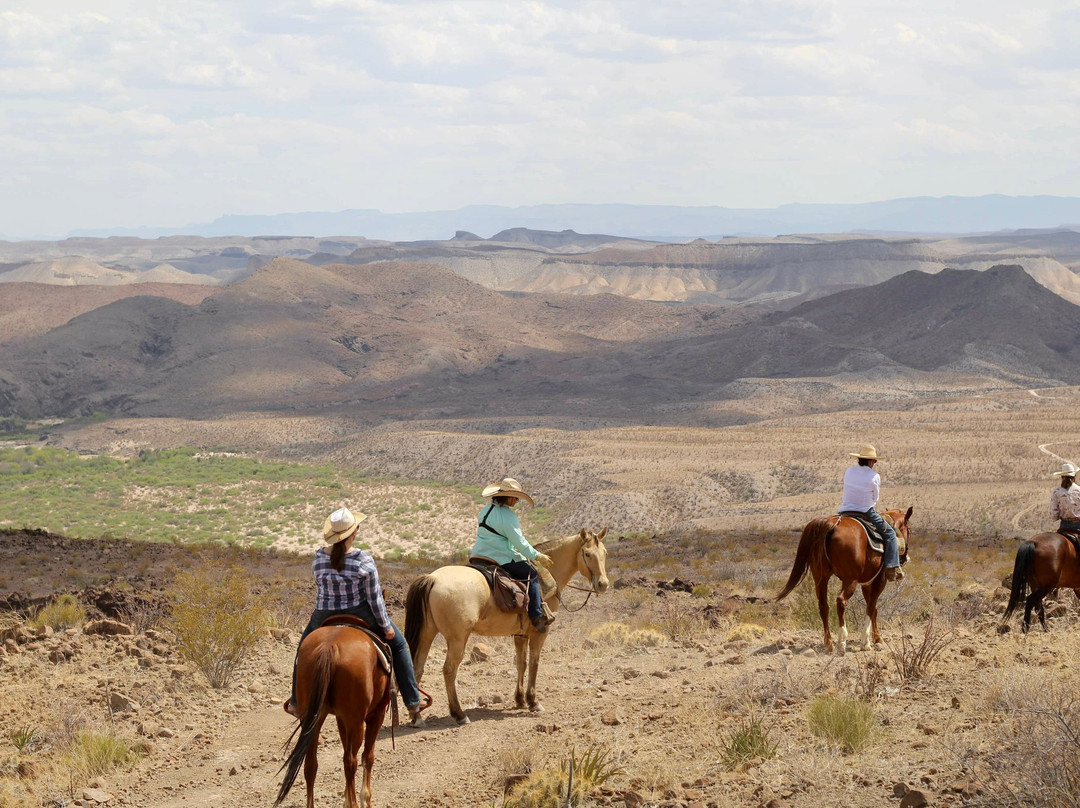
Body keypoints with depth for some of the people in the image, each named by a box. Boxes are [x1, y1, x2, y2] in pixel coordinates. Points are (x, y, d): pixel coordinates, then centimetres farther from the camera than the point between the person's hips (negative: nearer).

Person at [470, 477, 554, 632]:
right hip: (501, 559, -9)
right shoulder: (507, 515, -16)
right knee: (532, 576, 1)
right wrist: (537, 556, -4)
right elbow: (519, 542, -16)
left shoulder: (485, 510, 12)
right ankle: (536, 616, -4)